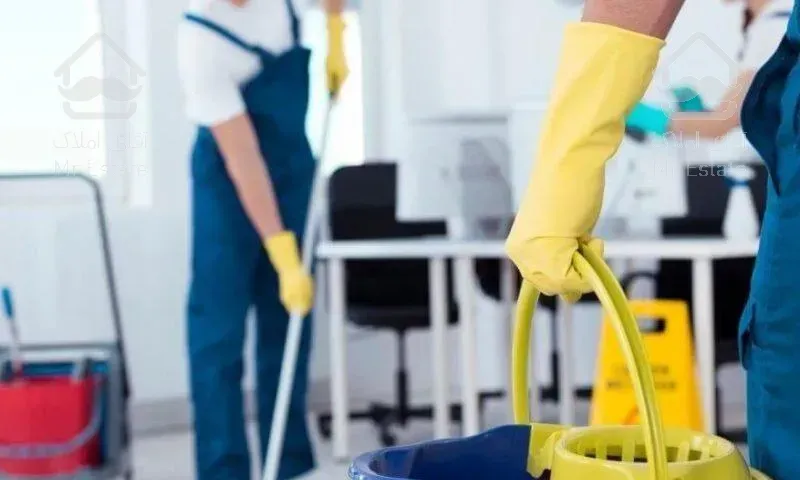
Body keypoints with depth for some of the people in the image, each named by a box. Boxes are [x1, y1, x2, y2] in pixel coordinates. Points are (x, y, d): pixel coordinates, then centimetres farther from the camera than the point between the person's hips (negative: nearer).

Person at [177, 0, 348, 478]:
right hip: (230, 177, -5)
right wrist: (285, 258, -29)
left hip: (295, 161, 5)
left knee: (288, 323, 7)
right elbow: (243, 159, -29)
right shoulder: (200, 41, -28)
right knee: (220, 329, -6)